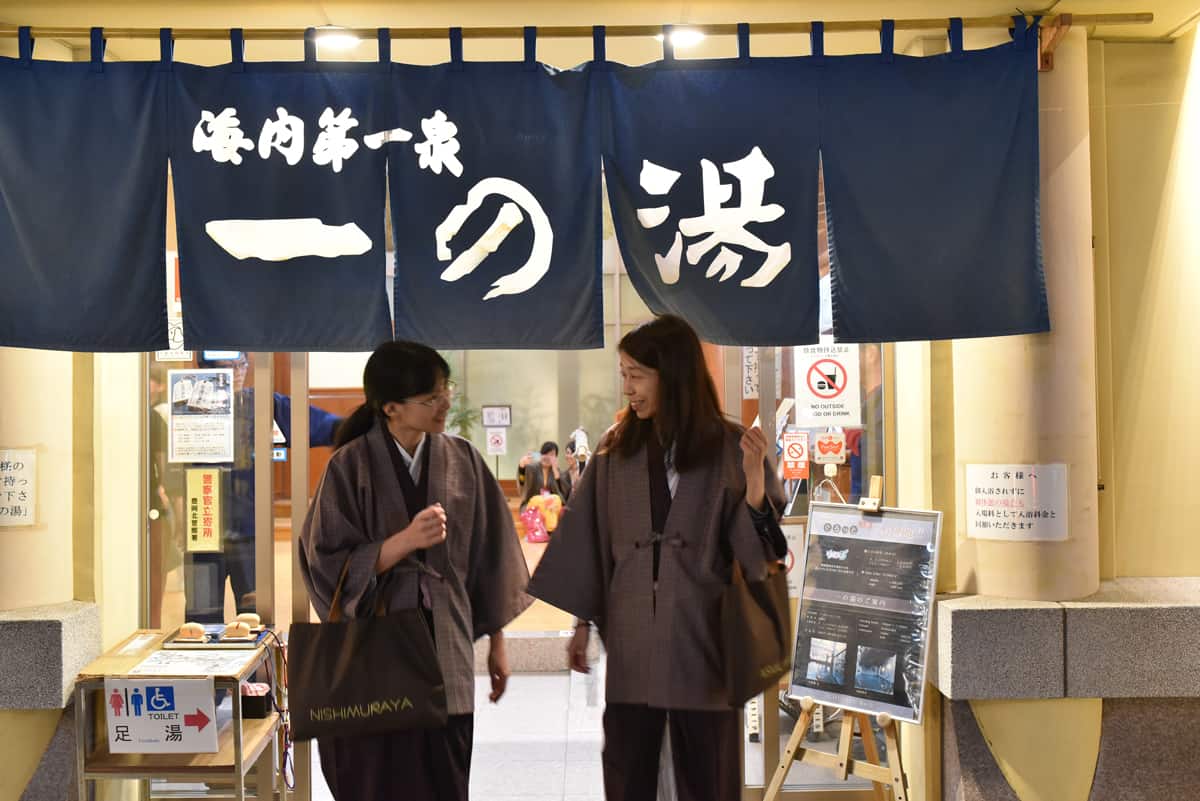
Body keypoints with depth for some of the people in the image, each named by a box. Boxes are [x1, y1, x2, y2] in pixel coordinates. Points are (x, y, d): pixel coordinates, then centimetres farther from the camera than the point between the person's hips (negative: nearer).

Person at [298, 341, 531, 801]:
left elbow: (487, 557, 8)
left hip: (444, 651, 3)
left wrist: (497, 642, 11)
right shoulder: (351, 466, -8)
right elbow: (327, 564, -9)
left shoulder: (462, 461, 1)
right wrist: (405, 541, -22)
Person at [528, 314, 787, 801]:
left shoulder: (732, 448, -5)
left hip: (703, 638, -2)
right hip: (631, 639, 2)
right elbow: (589, 539, 8)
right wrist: (582, 622, 9)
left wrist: (754, 478, -22)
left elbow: (761, 546, -6)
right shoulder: (616, 450, 2)